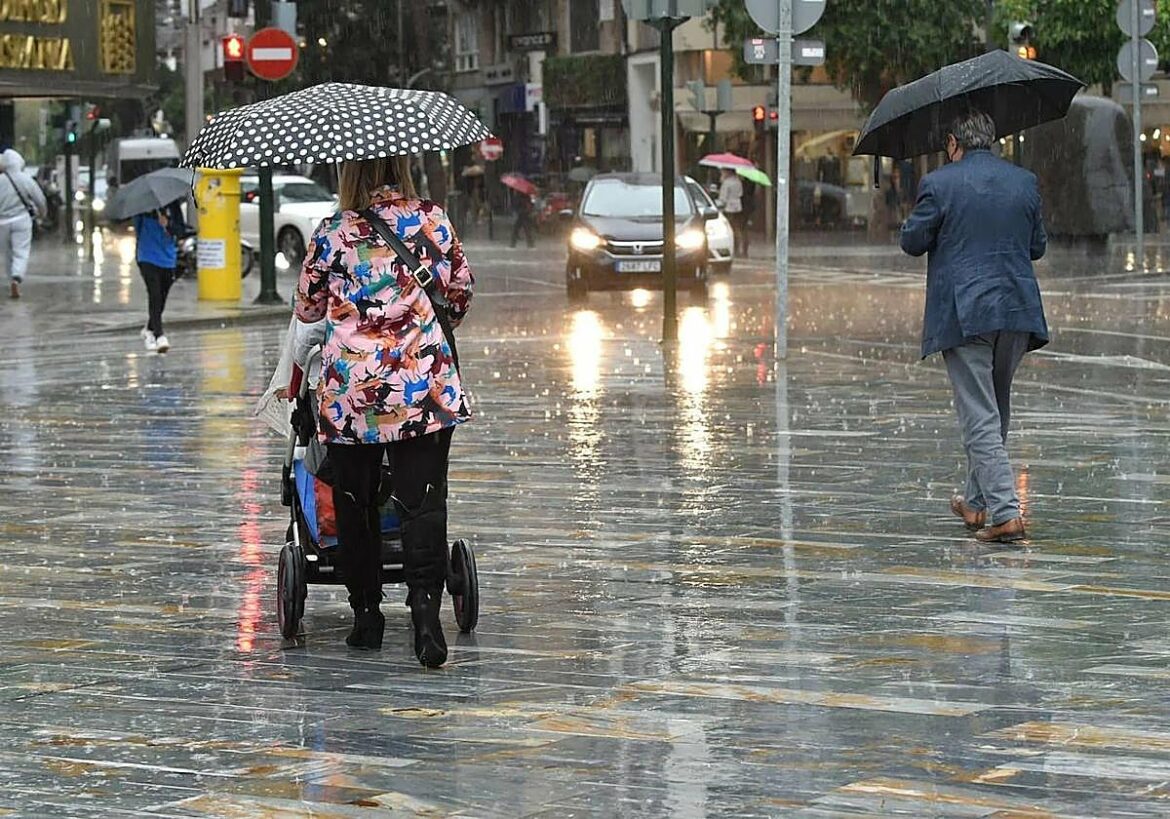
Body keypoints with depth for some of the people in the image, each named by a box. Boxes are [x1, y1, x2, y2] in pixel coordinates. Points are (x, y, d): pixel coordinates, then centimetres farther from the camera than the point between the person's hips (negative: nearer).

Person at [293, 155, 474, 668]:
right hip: (425, 386, 0)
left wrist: (300, 356, 34)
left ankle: (366, 615, 18)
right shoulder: (432, 221, 2)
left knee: (355, 503, 13)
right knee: (423, 503, -2)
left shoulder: (331, 234, 0)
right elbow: (460, 293, 11)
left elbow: (309, 308, 12)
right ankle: (425, 606, -18)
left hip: (350, 390, 0)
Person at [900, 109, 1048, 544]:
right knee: (995, 409, 19)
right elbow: (1038, 246, 13)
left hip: (964, 314, -5)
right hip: (1016, 312, 5)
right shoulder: (1024, 182, 6)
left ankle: (1005, 512, -15)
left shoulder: (939, 184, -7)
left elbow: (912, 241, -1)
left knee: (980, 417, -5)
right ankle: (979, 503, 30)